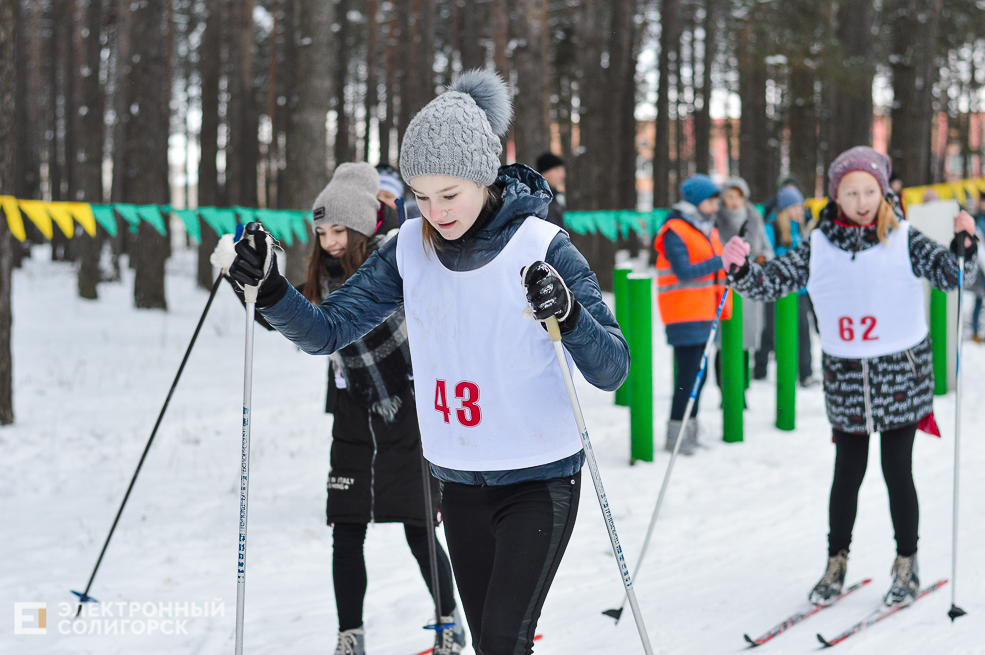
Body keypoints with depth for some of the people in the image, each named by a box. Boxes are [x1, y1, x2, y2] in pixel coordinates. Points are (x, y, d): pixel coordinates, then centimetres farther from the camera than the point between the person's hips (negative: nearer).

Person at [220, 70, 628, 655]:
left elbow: (613, 370, -17)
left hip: (540, 479, -5)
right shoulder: (411, 250, -1)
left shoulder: (541, 247, -14)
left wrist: (568, 313, -37)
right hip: (458, 480, 5)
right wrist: (269, 288, -18)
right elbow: (326, 331, 0)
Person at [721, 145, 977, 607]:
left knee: (898, 472, 4)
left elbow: (951, 275, -11)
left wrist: (964, 245, -30)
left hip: (901, 374, -2)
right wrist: (742, 270, -19)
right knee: (847, 473, 10)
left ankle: (906, 566, 19)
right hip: (845, 381, 2)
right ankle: (836, 564, 24)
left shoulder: (904, 240, -4)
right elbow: (772, 281, 0)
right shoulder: (819, 247, 1)